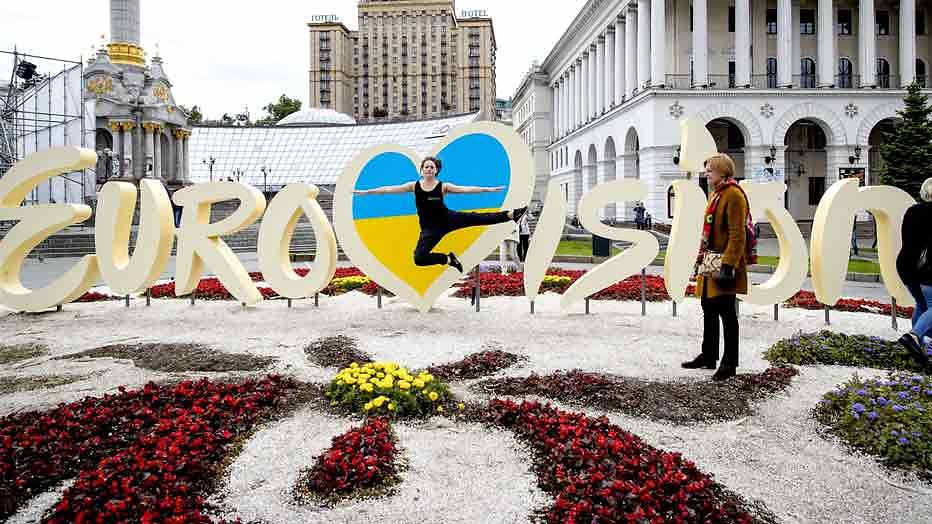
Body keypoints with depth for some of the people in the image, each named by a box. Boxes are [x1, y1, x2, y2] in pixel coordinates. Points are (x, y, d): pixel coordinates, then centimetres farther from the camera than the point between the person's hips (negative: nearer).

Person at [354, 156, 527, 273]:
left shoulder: (443, 186, -7)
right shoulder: (414, 186, -4)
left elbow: (466, 189, -13)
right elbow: (389, 189, -2)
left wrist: (489, 189, -21)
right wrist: (365, 191, -3)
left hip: (448, 219, -1)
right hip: (430, 229, 1)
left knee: (476, 218, -13)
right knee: (419, 259, -15)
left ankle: (511, 214, -8)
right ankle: (448, 258, 4)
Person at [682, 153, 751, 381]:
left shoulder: (733, 194, -13)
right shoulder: (715, 193, 17)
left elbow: (737, 235, -20)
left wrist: (728, 265, -24)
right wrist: (702, 257, 21)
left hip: (723, 267, -10)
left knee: (727, 313, -3)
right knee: (709, 310, 15)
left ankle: (729, 363, 7)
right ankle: (708, 356, 27)